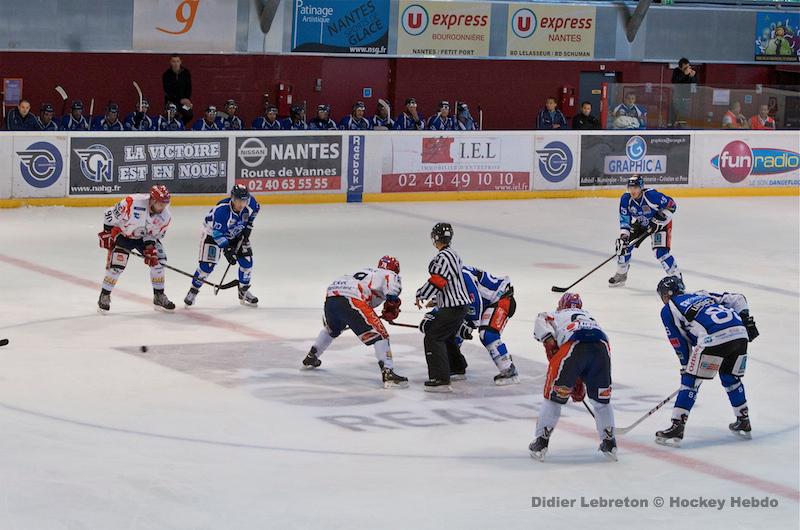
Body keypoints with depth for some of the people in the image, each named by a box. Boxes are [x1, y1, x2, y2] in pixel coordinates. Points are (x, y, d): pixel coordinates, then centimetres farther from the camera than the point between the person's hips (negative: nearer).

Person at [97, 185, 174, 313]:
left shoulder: (166, 216, -20)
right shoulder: (133, 203, -35)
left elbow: (156, 234, -5)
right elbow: (111, 214, -22)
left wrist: (150, 247, -20)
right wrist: (107, 233, -16)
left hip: (145, 237, 5)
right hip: (123, 234, -5)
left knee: (157, 260, -6)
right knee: (116, 265, -16)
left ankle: (159, 297, 8)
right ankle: (104, 296, 1)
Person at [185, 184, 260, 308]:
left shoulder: (250, 202, -22)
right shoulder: (221, 210, -38)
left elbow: (255, 209, 4)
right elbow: (217, 234, -32)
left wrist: (248, 226, -2)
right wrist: (227, 250, -34)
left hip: (236, 233, 5)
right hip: (213, 232, -5)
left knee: (246, 260, -3)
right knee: (207, 265, -13)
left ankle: (244, 292, 16)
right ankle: (193, 291, 6)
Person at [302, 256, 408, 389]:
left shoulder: (367, 270, 36)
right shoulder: (390, 275, 14)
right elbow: (393, 289, -8)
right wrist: (391, 310, 4)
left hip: (331, 295, 8)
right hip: (352, 299, -8)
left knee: (331, 329, 37)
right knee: (379, 334, -6)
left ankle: (310, 358, 50)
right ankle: (388, 374, -19)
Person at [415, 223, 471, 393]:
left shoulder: (443, 257, -18)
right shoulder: (453, 254, 15)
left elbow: (436, 281, -24)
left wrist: (421, 296, -10)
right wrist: (435, 301, 25)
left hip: (452, 308, -10)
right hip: (460, 303, 10)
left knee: (433, 338, -13)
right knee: (447, 336, 29)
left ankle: (441, 380, -21)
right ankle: (457, 367, 51)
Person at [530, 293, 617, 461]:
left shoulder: (556, 316, 33)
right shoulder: (589, 317, 44)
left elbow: (541, 320, 6)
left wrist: (548, 341, -4)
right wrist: (580, 386, 49)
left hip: (573, 346, -3)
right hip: (602, 346, 4)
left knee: (554, 396, 12)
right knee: (601, 399, 24)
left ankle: (540, 443, 13)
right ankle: (609, 443, 28)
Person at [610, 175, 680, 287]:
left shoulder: (652, 195, -34)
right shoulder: (625, 199, -18)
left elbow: (671, 205, -24)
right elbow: (624, 219, -10)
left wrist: (658, 220, -28)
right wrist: (624, 236, -22)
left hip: (660, 224, -6)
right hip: (639, 223, 6)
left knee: (660, 251, -21)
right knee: (624, 245, -2)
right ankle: (621, 275, 20)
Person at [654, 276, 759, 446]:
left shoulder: (668, 310, 18)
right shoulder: (703, 295, 34)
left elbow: (680, 343, 17)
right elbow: (736, 299, 27)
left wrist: (686, 366, 27)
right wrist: (747, 320, 23)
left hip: (714, 339, -6)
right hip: (740, 333, 6)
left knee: (691, 381, 5)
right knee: (731, 378, 27)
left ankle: (677, 427, 0)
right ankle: (744, 423, 33)